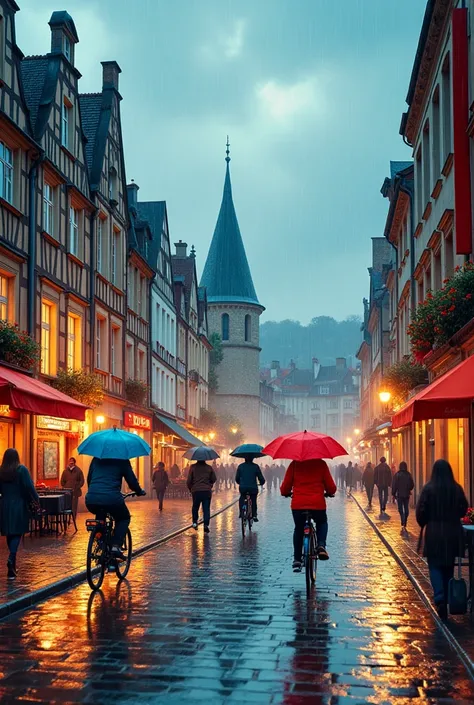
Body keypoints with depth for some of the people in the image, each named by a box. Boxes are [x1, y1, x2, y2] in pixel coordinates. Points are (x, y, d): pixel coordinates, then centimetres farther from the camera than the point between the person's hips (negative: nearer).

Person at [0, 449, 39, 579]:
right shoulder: (22, 469, -9)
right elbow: (29, 487, -14)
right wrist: (36, 499, -5)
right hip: (19, 505, -3)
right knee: (17, 534, -1)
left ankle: (12, 565, 18)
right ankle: (11, 558, -22)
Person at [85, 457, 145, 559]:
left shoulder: (96, 459, 18)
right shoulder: (122, 460, 7)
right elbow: (131, 479, 9)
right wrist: (139, 492, 28)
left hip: (91, 500, 4)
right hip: (112, 499, -4)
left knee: (100, 516, 37)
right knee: (124, 519, 23)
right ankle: (116, 546, 4)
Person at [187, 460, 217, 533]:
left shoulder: (193, 467, -2)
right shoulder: (209, 468, 3)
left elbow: (189, 481, -1)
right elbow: (214, 479, 9)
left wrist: (190, 489, 15)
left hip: (196, 491, 0)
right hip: (207, 491, 0)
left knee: (195, 507, 20)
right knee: (206, 509, 2)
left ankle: (195, 522, 11)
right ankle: (206, 525, -9)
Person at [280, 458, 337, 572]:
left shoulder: (294, 464, 3)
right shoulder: (321, 464, 2)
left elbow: (285, 488, 2)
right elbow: (331, 488, 3)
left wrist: (286, 493, 25)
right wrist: (328, 493, 27)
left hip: (297, 505, 0)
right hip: (318, 504, 0)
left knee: (298, 529, 23)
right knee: (322, 523, 29)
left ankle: (297, 560, 19)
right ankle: (321, 546, 4)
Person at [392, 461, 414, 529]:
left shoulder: (397, 475, -9)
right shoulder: (408, 475, -2)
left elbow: (394, 485, -8)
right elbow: (412, 485, 4)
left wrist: (393, 493, 1)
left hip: (399, 494, -3)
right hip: (407, 494, 3)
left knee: (401, 509, 0)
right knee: (406, 509, 12)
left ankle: (403, 523, -18)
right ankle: (405, 523, 16)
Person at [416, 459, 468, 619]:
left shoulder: (429, 489, -10)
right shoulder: (457, 489, -3)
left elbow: (421, 511, -8)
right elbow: (463, 510, 4)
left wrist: (423, 524, 11)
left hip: (434, 533, -3)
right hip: (453, 533, 3)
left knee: (435, 566, 4)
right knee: (449, 566, 15)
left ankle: (440, 599, -14)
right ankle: (446, 599, 21)